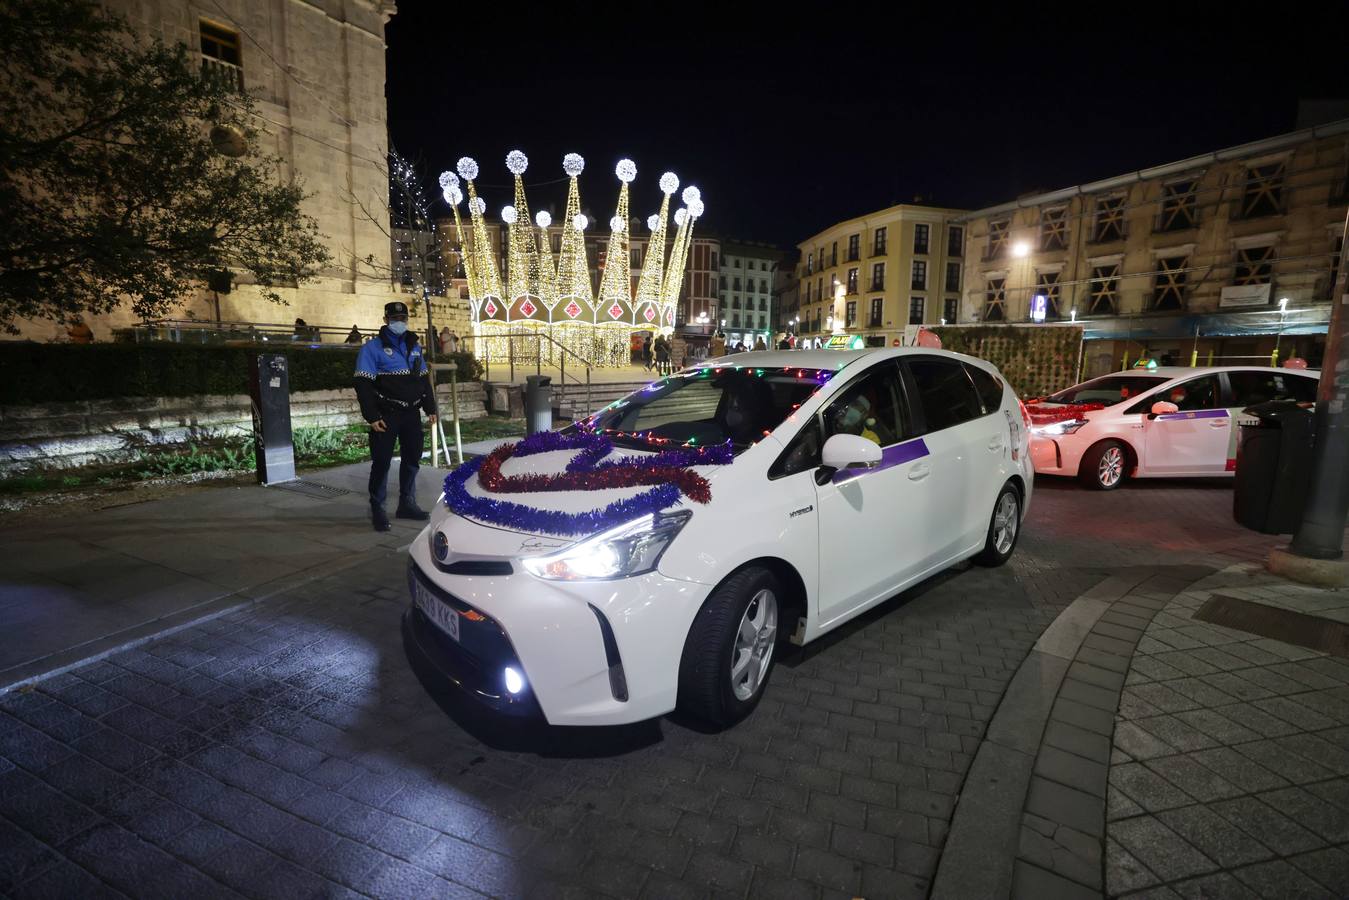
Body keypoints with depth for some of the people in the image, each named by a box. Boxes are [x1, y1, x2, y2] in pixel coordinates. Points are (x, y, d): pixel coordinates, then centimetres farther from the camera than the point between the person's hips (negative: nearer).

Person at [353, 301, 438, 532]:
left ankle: (407, 504, 23)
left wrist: (430, 409, 12)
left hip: (412, 413, 6)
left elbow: (424, 380, 19)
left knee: (412, 459, 11)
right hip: (386, 415, -6)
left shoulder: (414, 346, 15)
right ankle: (377, 509, 6)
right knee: (382, 461, -3)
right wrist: (372, 417, -17)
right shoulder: (373, 347, -4)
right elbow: (363, 384, -10)